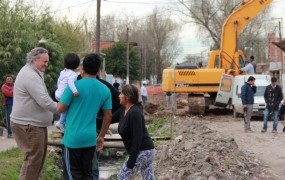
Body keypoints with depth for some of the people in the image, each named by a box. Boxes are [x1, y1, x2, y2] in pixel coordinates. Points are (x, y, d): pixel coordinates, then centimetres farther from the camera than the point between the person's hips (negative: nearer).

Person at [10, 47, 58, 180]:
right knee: (33, 158, -7)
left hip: (34, 123, 11)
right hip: (27, 125, -11)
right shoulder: (30, 76, -20)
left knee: (39, 156, 16)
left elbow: (41, 99, 23)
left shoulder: (32, 73, 16)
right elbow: (44, 101, -25)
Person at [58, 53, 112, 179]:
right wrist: (101, 136, 19)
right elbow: (108, 116, 9)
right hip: (90, 138, 4)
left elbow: (60, 109, -5)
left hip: (73, 138, -4)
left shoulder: (74, 86, -12)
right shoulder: (105, 90, 3)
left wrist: (60, 100, 16)